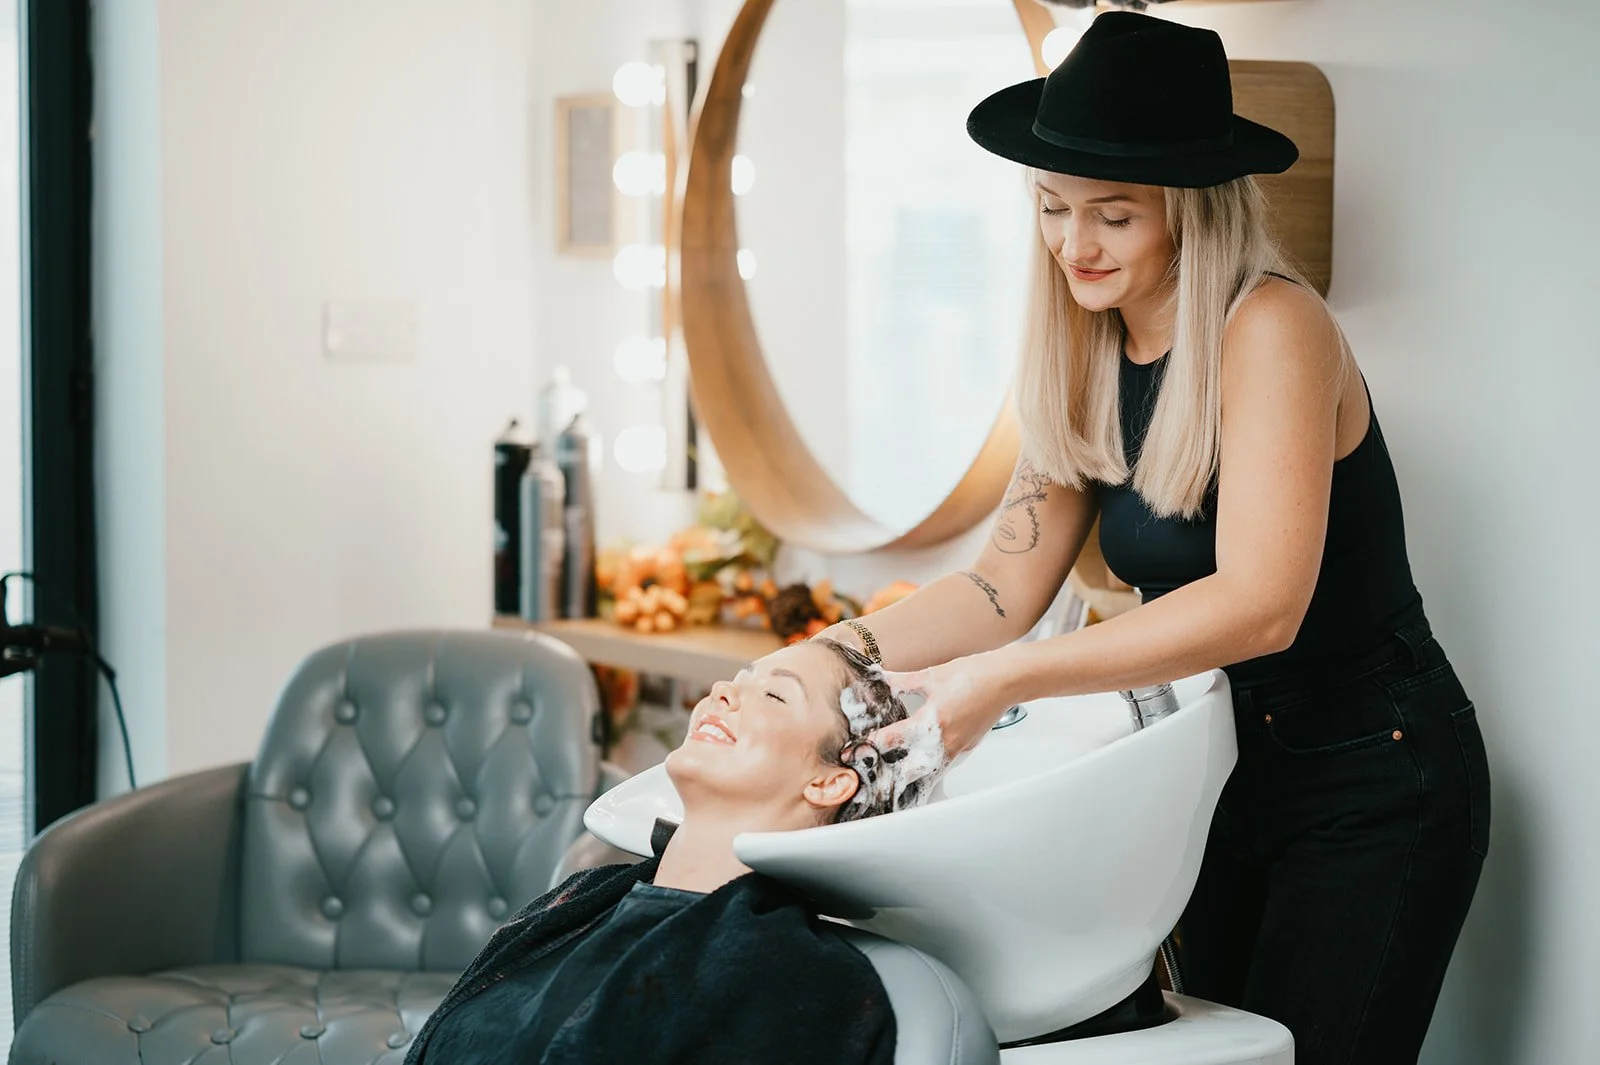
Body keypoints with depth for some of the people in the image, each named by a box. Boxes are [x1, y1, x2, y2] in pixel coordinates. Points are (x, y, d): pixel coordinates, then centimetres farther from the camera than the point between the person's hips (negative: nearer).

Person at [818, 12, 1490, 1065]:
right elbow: (1003, 590, 1)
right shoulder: (1087, 363, 2)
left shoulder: (1269, 329, -21)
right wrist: (846, 650, -17)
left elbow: (1261, 605, -30)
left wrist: (1004, 680, -35)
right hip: (1227, 772, 7)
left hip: (1375, 788, -7)